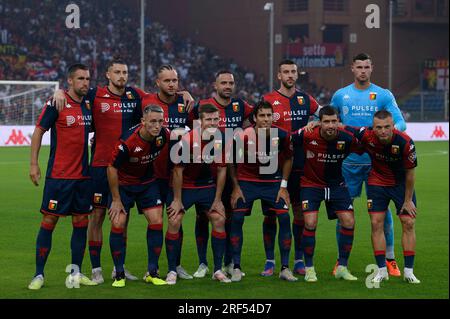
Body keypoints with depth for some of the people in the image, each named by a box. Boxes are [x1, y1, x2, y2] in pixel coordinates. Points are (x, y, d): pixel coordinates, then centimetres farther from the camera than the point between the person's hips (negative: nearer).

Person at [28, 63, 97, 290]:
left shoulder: (89, 104, 7)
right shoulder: (56, 104, -9)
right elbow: (38, 132, -4)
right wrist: (34, 164, -8)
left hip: (83, 175, 6)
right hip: (58, 175, -5)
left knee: (81, 222, 6)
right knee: (49, 221, -3)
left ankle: (76, 273, 16)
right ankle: (39, 275, 4)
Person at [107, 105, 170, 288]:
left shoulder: (164, 135, -17)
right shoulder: (128, 141, -32)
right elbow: (112, 168, -21)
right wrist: (116, 200, -16)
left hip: (148, 182, 4)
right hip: (123, 183, -4)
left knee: (156, 221, -7)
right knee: (118, 224, -11)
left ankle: (152, 273, 3)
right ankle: (119, 275, 1)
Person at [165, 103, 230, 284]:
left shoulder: (221, 140, -10)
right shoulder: (187, 141, -23)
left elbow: (221, 170, 0)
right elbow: (178, 170, -16)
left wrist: (218, 199, 1)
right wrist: (177, 199, -12)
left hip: (208, 186, 4)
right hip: (184, 186, -4)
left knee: (219, 219, -4)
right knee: (174, 222, -12)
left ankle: (218, 270, 6)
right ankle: (172, 271, -1)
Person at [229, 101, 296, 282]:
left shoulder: (282, 136, -15)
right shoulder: (243, 137, -20)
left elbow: (287, 159, 4)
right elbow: (231, 162, -3)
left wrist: (283, 186, 0)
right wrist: (236, 187, -5)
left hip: (273, 182, 1)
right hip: (246, 181, -1)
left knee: (284, 218, -11)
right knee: (236, 219, -12)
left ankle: (285, 268, -1)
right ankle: (236, 268, 0)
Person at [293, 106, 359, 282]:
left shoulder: (347, 138, -18)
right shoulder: (307, 136, -23)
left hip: (337, 184, 2)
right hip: (311, 183, -2)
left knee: (349, 222, -7)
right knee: (310, 223, -16)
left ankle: (342, 267, 8)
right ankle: (309, 268, 1)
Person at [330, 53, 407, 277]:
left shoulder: (384, 95, 2)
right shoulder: (340, 95, 7)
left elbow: (400, 123, -4)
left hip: (376, 161, -1)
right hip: (348, 162, 1)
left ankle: (389, 259, 9)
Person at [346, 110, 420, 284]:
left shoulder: (405, 142, -30)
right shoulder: (367, 135, -26)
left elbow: (410, 172, -16)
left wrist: (408, 200, -10)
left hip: (402, 183, -1)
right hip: (377, 182, 1)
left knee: (408, 223, -5)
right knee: (376, 223, -5)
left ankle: (408, 271, 4)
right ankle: (382, 270, 4)